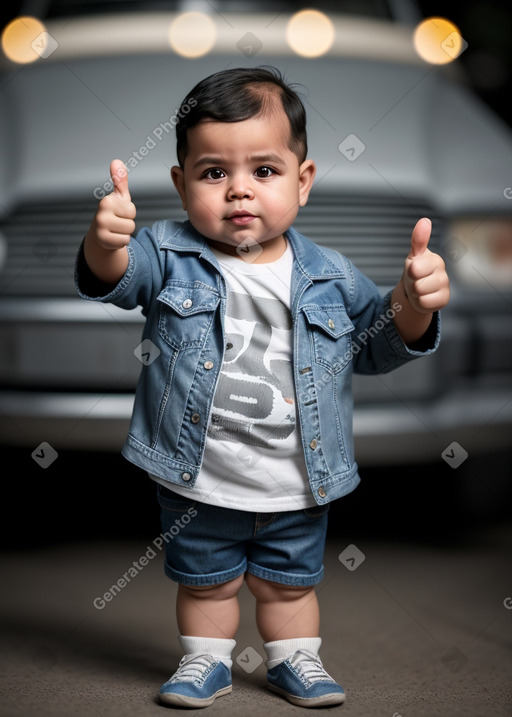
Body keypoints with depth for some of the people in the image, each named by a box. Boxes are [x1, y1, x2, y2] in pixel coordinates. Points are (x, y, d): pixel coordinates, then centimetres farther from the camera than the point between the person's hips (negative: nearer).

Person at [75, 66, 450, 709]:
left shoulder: (329, 275, -6)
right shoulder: (168, 256, -11)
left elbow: (377, 346, 1)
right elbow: (114, 278, -27)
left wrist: (413, 303, -21)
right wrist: (105, 241, -51)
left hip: (296, 489, 1)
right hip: (197, 484, -1)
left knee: (290, 584, 21)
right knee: (206, 582, 19)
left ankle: (294, 661, 43)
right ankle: (205, 661, 41)